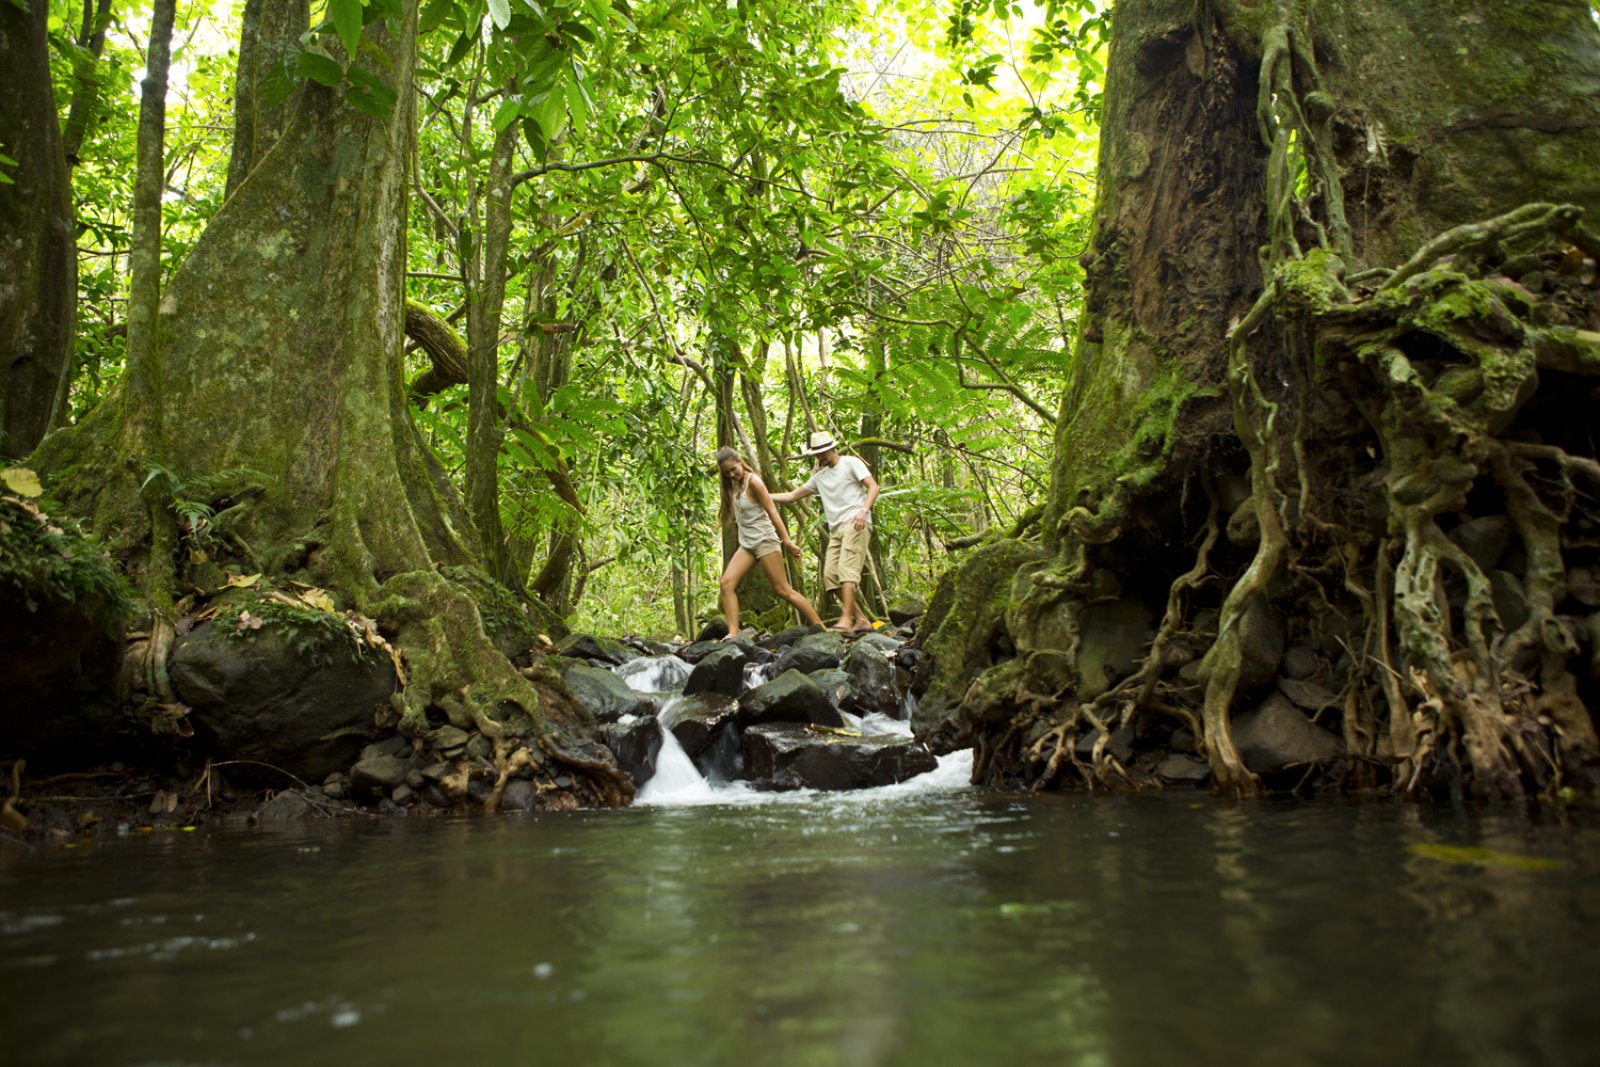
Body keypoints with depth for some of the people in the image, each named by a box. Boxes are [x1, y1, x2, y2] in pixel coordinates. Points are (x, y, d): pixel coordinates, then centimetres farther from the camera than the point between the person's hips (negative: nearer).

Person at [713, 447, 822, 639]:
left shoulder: (753, 481, -13)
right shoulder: (735, 486, 11)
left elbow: (772, 511, -15)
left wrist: (787, 541, -18)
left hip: (765, 540, -8)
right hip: (746, 544, 8)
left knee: (783, 590, -7)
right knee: (727, 583, -10)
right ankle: (733, 633, -16)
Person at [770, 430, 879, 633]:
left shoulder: (851, 463, 5)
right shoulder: (819, 476, 22)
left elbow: (873, 486, -4)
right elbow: (792, 496, 24)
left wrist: (864, 510, -20)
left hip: (856, 523, -7)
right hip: (836, 529, 7)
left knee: (847, 570, -20)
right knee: (830, 575, -3)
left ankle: (846, 620, -28)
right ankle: (861, 620, 2)